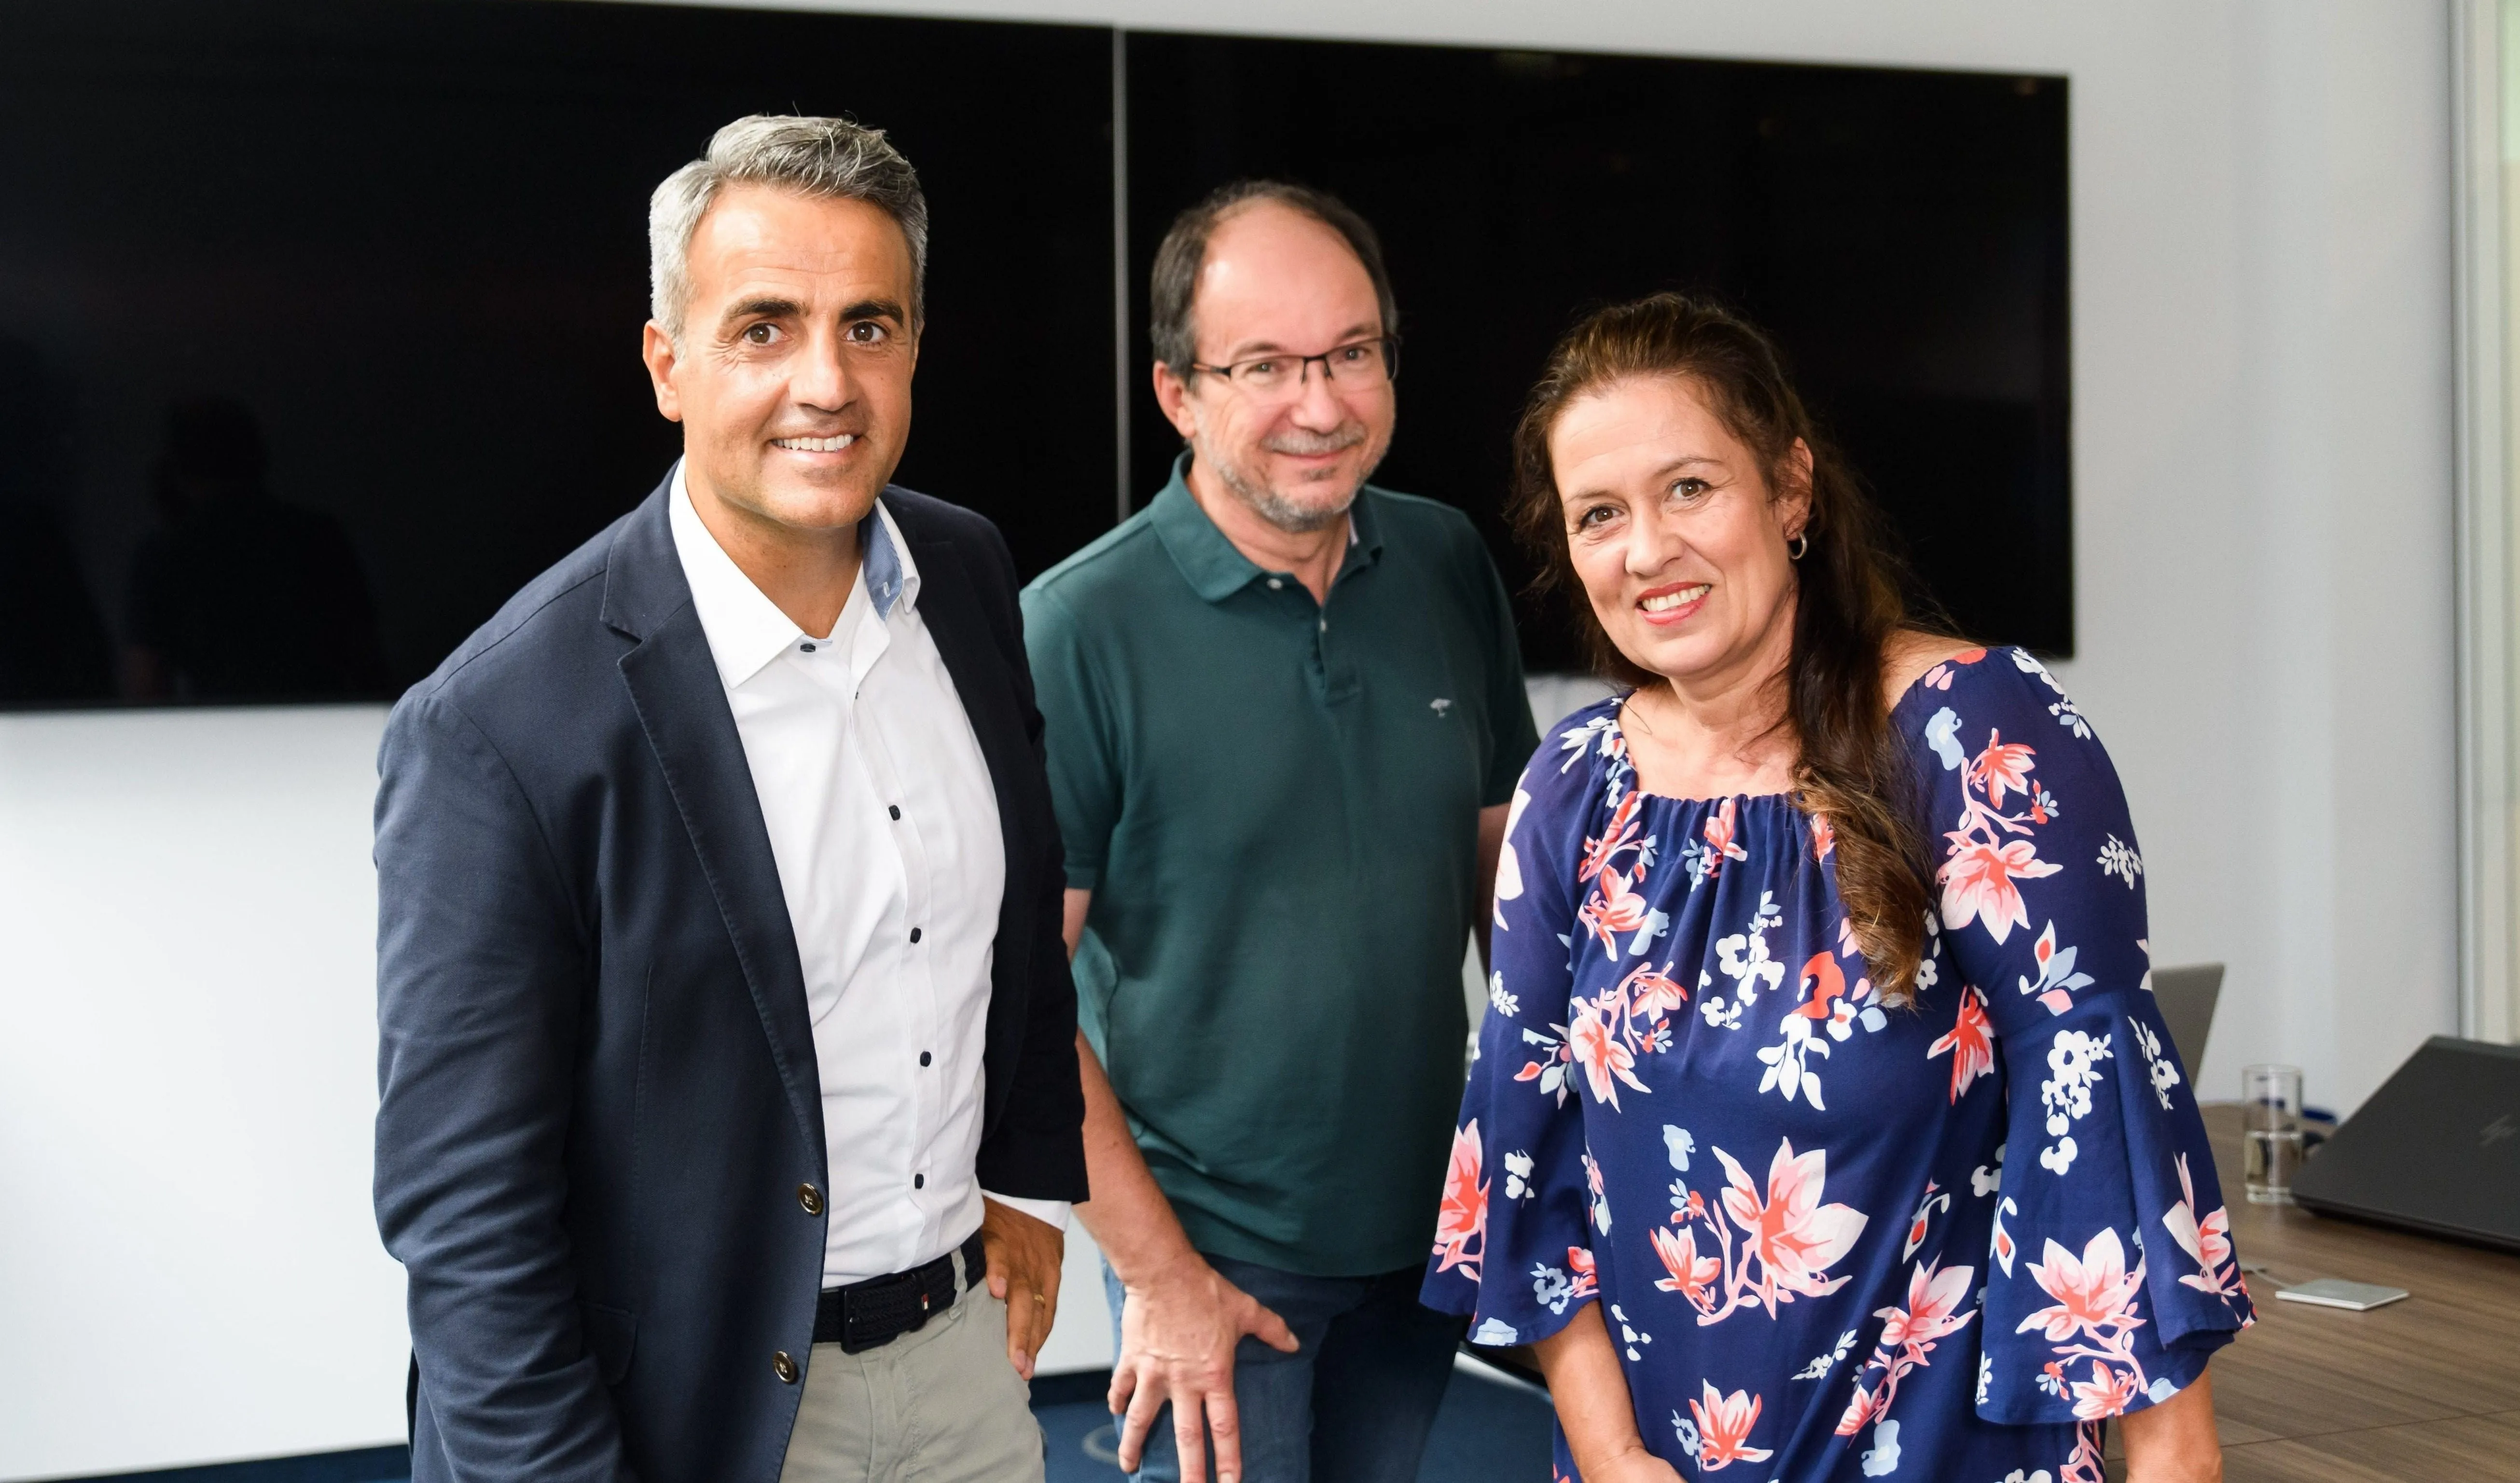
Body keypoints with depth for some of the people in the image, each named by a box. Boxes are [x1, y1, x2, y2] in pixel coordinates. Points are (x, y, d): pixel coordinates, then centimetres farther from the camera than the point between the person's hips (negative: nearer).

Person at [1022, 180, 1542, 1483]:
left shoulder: (1448, 564, -2)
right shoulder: (1079, 629, -17)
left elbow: (1504, 859, 8)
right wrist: (1156, 1273, -14)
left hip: (1427, 1223, 5)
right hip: (1213, 1254, -4)